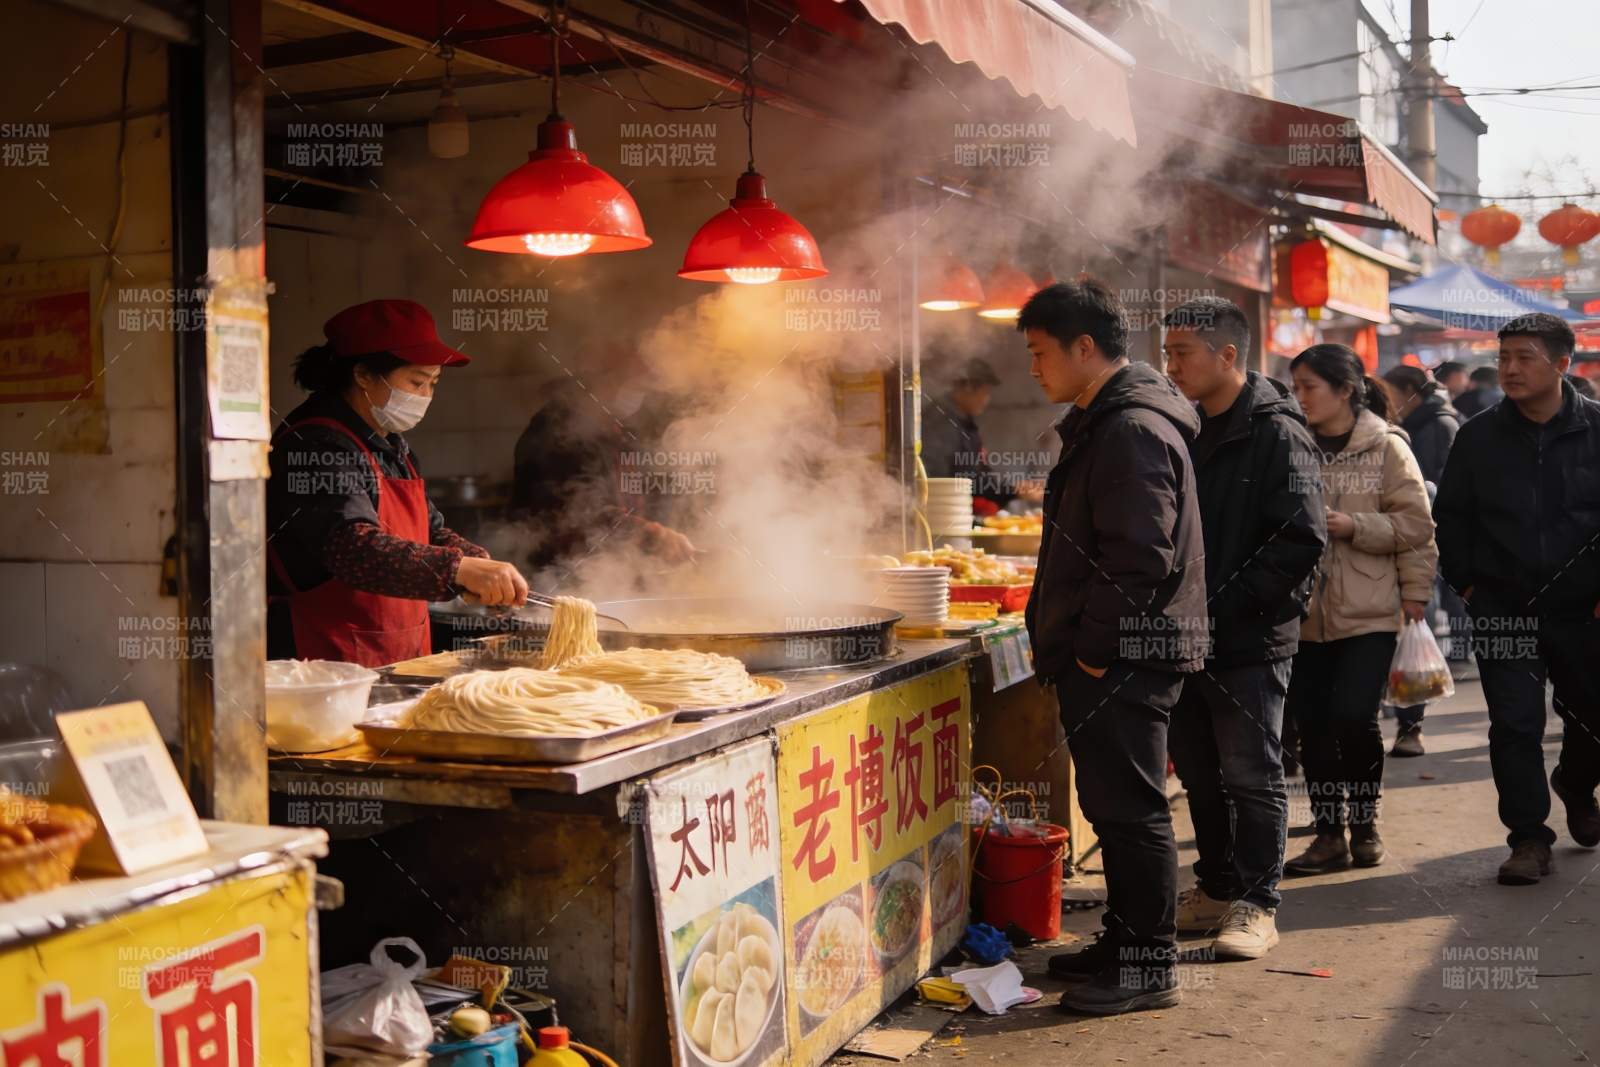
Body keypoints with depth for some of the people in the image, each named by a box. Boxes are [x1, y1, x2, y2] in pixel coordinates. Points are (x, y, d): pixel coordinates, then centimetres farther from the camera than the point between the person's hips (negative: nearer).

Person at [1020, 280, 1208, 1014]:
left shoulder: (1133, 430, -18)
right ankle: (1125, 939, 29)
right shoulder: (1104, 423, 17)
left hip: (1124, 660, -11)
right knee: (1115, 805, 17)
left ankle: (1149, 966, 7)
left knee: (1130, 808, -3)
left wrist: (1093, 649, -18)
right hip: (1105, 656, 11)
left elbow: (1138, 556, -24)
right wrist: (1057, 639, 18)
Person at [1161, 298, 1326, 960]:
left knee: (1252, 776, 1)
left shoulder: (1275, 432, -11)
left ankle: (1256, 906, 11)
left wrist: (1227, 605, -20)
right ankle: (1216, 890, 28)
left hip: (1250, 639, -8)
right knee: (1201, 774, 15)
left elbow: (1301, 540, -19)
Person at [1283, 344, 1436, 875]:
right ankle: (1329, 835, 17)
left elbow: (1415, 526, -4)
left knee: (1354, 717, -12)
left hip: (1369, 612, -4)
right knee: (1312, 726, 4)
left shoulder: (1387, 448, -2)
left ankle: (1364, 822, 13)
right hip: (1305, 612, 4)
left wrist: (1352, 526, -14)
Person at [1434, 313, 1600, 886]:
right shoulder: (1478, 437, 0)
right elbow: (1449, 516, 9)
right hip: (1503, 609, 0)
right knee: (1515, 725, -3)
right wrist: (1466, 583, 4)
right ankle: (1528, 838, 7)